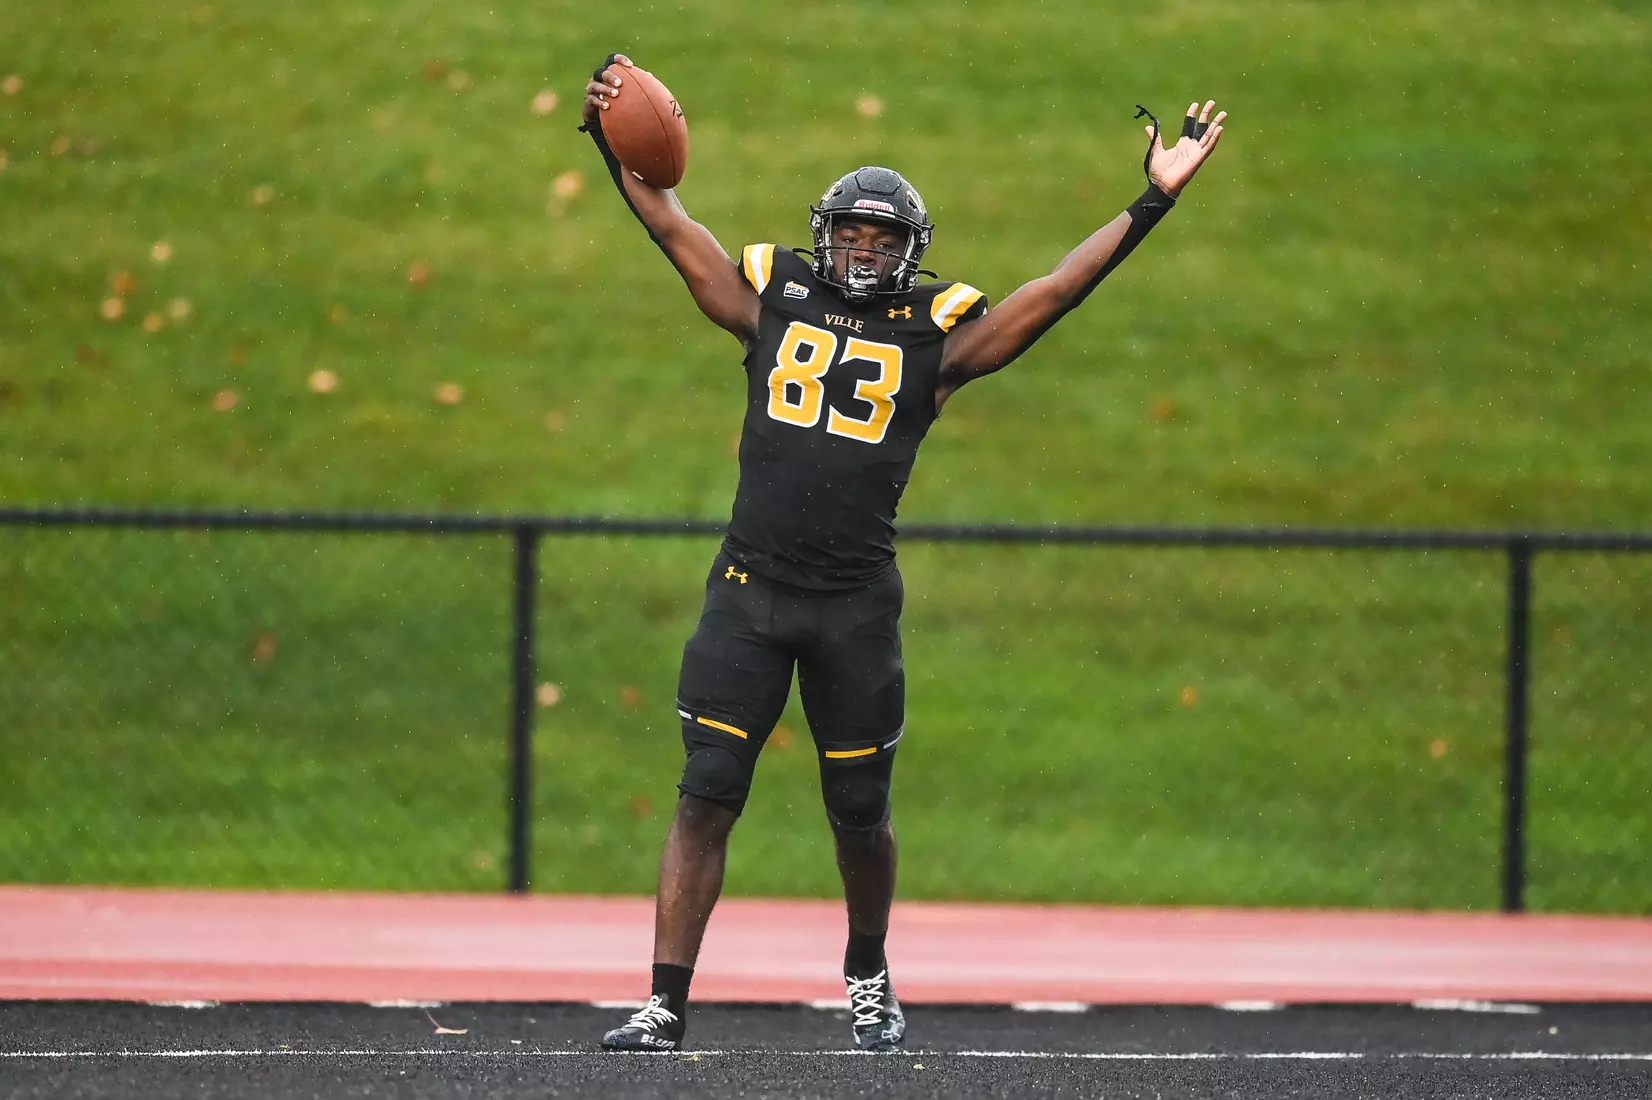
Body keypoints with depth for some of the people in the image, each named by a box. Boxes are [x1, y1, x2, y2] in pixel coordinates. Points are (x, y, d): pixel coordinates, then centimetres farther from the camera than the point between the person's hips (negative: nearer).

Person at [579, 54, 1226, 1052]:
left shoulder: (936, 339, 5)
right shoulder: (775, 304, 8)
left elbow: (1057, 291, 1)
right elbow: (672, 227, 13)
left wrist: (1153, 203, -4)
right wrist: (611, 139, 9)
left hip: (858, 603, 0)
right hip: (751, 588, 0)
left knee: (860, 812, 9)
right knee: (707, 797, -5)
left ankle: (869, 977, 34)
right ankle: (667, 1004, -4)